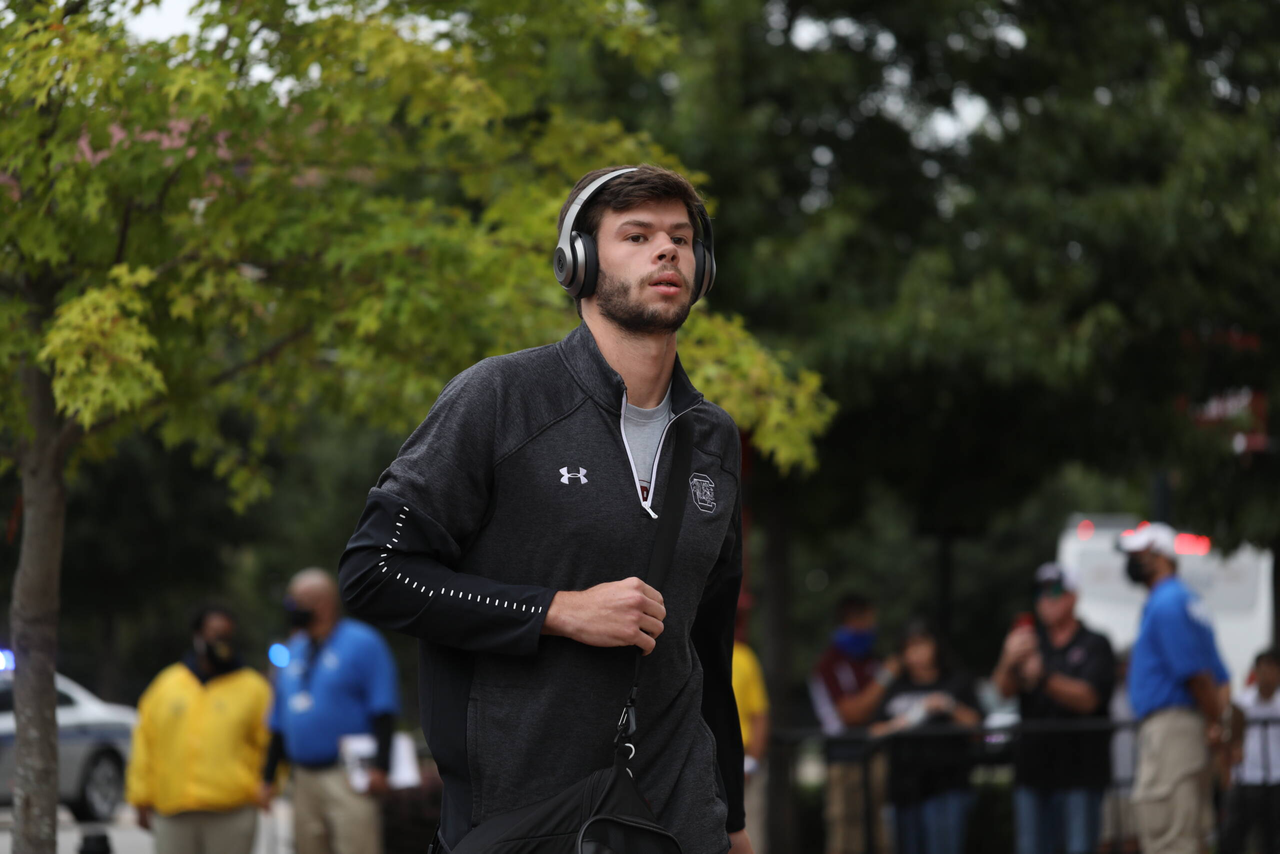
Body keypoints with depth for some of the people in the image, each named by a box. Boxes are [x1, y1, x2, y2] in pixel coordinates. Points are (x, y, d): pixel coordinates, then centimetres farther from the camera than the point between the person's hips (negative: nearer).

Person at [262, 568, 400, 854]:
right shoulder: (295, 650, 18)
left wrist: (380, 766, -18)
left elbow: (384, 711, -9)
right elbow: (280, 722, 23)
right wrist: (268, 777, 20)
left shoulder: (362, 643, -3)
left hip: (348, 776, -7)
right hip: (305, 781, 7)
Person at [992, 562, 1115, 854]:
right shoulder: (1029, 642, 15)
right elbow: (1003, 688, 1)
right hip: (1033, 766, 4)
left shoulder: (1094, 646, 4)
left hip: (1080, 767, -4)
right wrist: (1010, 662, -23)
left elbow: (1087, 698, -10)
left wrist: (1045, 678, -27)